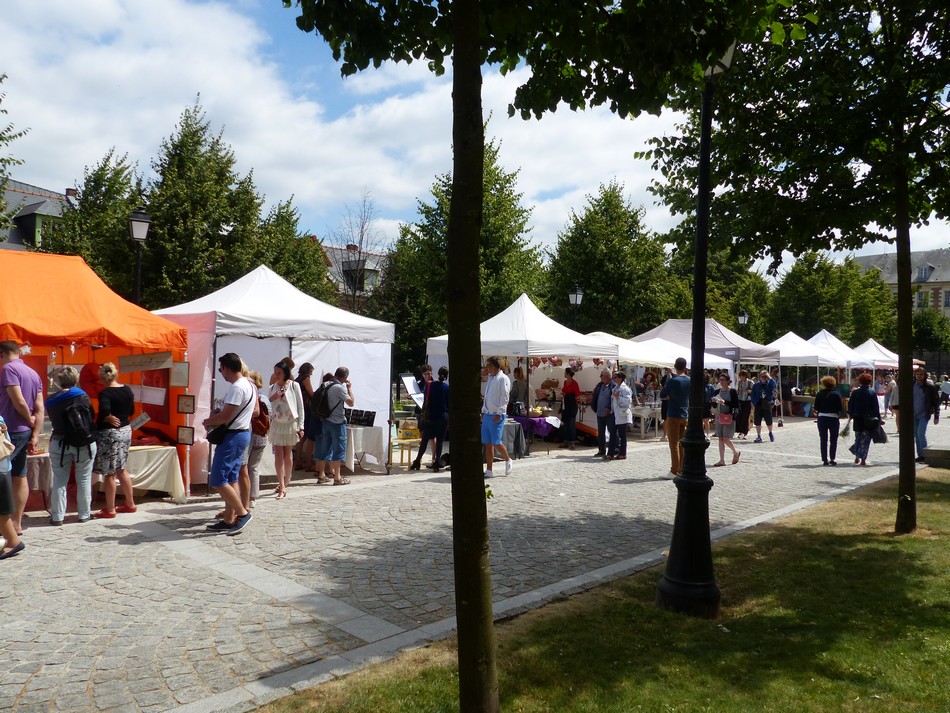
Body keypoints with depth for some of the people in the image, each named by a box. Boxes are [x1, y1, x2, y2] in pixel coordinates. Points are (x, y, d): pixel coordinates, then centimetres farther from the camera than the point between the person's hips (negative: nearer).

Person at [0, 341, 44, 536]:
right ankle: (16, 524, 15)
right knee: (19, 477, 10)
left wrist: (30, 420, -2)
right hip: (24, 432, 8)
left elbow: (18, 401, -19)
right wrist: (35, 436, 4)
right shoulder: (34, 374, 12)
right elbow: (40, 409, 7)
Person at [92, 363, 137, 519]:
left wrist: (108, 418, -14)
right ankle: (130, 504, 25)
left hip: (108, 433, -7)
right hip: (126, 430, 7)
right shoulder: (127, 390, 4)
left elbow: (104, 410, -33)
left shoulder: (105, 393, -16)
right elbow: (131, 411, 13)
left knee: (109, 473, 3)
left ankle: (110, 510, 11)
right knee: (121, 469, 19)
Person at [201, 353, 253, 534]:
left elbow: (225, 416, -22)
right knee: (231, 480, 13)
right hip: (242, 433, 10)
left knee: (217, 481, -6)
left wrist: (208, 422, -5)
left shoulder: (236, 388, -19)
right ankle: (229, 520, 17)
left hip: (233, 436, -10)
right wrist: (216, 418, 13)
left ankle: (242, 513, -1)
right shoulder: (248, 385, 13)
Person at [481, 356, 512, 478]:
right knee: (487, 443, 6)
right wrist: (483, 411, 16)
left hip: (496, 416, -8)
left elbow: (504, 398, -13)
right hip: (487, 414, 8)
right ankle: (489, 470, 10)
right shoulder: (490, 378, 16)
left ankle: (508, 460, 19)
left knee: (496, 442, -8)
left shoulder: (503, 379, -9)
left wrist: (499, 414, -18)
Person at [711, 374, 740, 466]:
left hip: (729, 417, -5)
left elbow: (736, 405, -11)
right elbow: (714, 406, 13)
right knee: (720, 439, 4)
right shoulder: (717, 391, 9)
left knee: (726, 439, -7)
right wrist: (714, 401, -9)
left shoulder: (732, 391, -5)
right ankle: (722, 460, 8)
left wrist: (725, 402, -21)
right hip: (719, 417, 5)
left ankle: (736, 452, 21)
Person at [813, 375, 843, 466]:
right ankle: (832, 459, 0)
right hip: (833, 418, -2)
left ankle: (825, 459, 7)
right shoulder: (836, 394, -7)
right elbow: (841, 408, -9)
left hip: (822, 418, 2)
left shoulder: (820, 394, -1)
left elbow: (816, 408, -1)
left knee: (823, 440, 8)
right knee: (833, 440, 8)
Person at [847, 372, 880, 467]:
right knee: (866, 439, 2)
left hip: (857, 419, 2)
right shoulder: (872, 393, -5)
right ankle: (863, 459, -3)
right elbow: (876, 407, -5)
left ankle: (857, 457, 15)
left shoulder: (855, 392, 1)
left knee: (858, 438, 16)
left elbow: (850, 405, 4)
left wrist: (851, 415, 16)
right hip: (869, 419, -2)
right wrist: (878, 419, 0)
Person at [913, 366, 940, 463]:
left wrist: (936, 416, -5)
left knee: (921, 433, -15)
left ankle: (924, 455, -6)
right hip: (913, 414, 4)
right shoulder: (912, 385, 4)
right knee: (917, 435, 8)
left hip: (924, 414, -4)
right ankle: (920, 455, 16)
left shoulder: (930, 386, -6)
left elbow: (936, 401, -3)